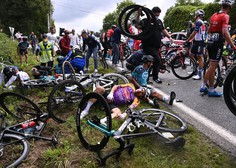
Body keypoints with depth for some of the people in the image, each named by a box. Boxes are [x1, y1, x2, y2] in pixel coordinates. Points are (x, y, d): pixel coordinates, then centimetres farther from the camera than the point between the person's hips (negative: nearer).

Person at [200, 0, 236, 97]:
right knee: (213, 67, -3)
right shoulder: (225, 16, -9)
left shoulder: (214, 15, 14)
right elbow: (225, 33, -20)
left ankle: (203, 86, 18)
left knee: (212, 66, 15)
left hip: (210, 42, 7)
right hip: (218, 43, -7)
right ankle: (211, 90, 6)